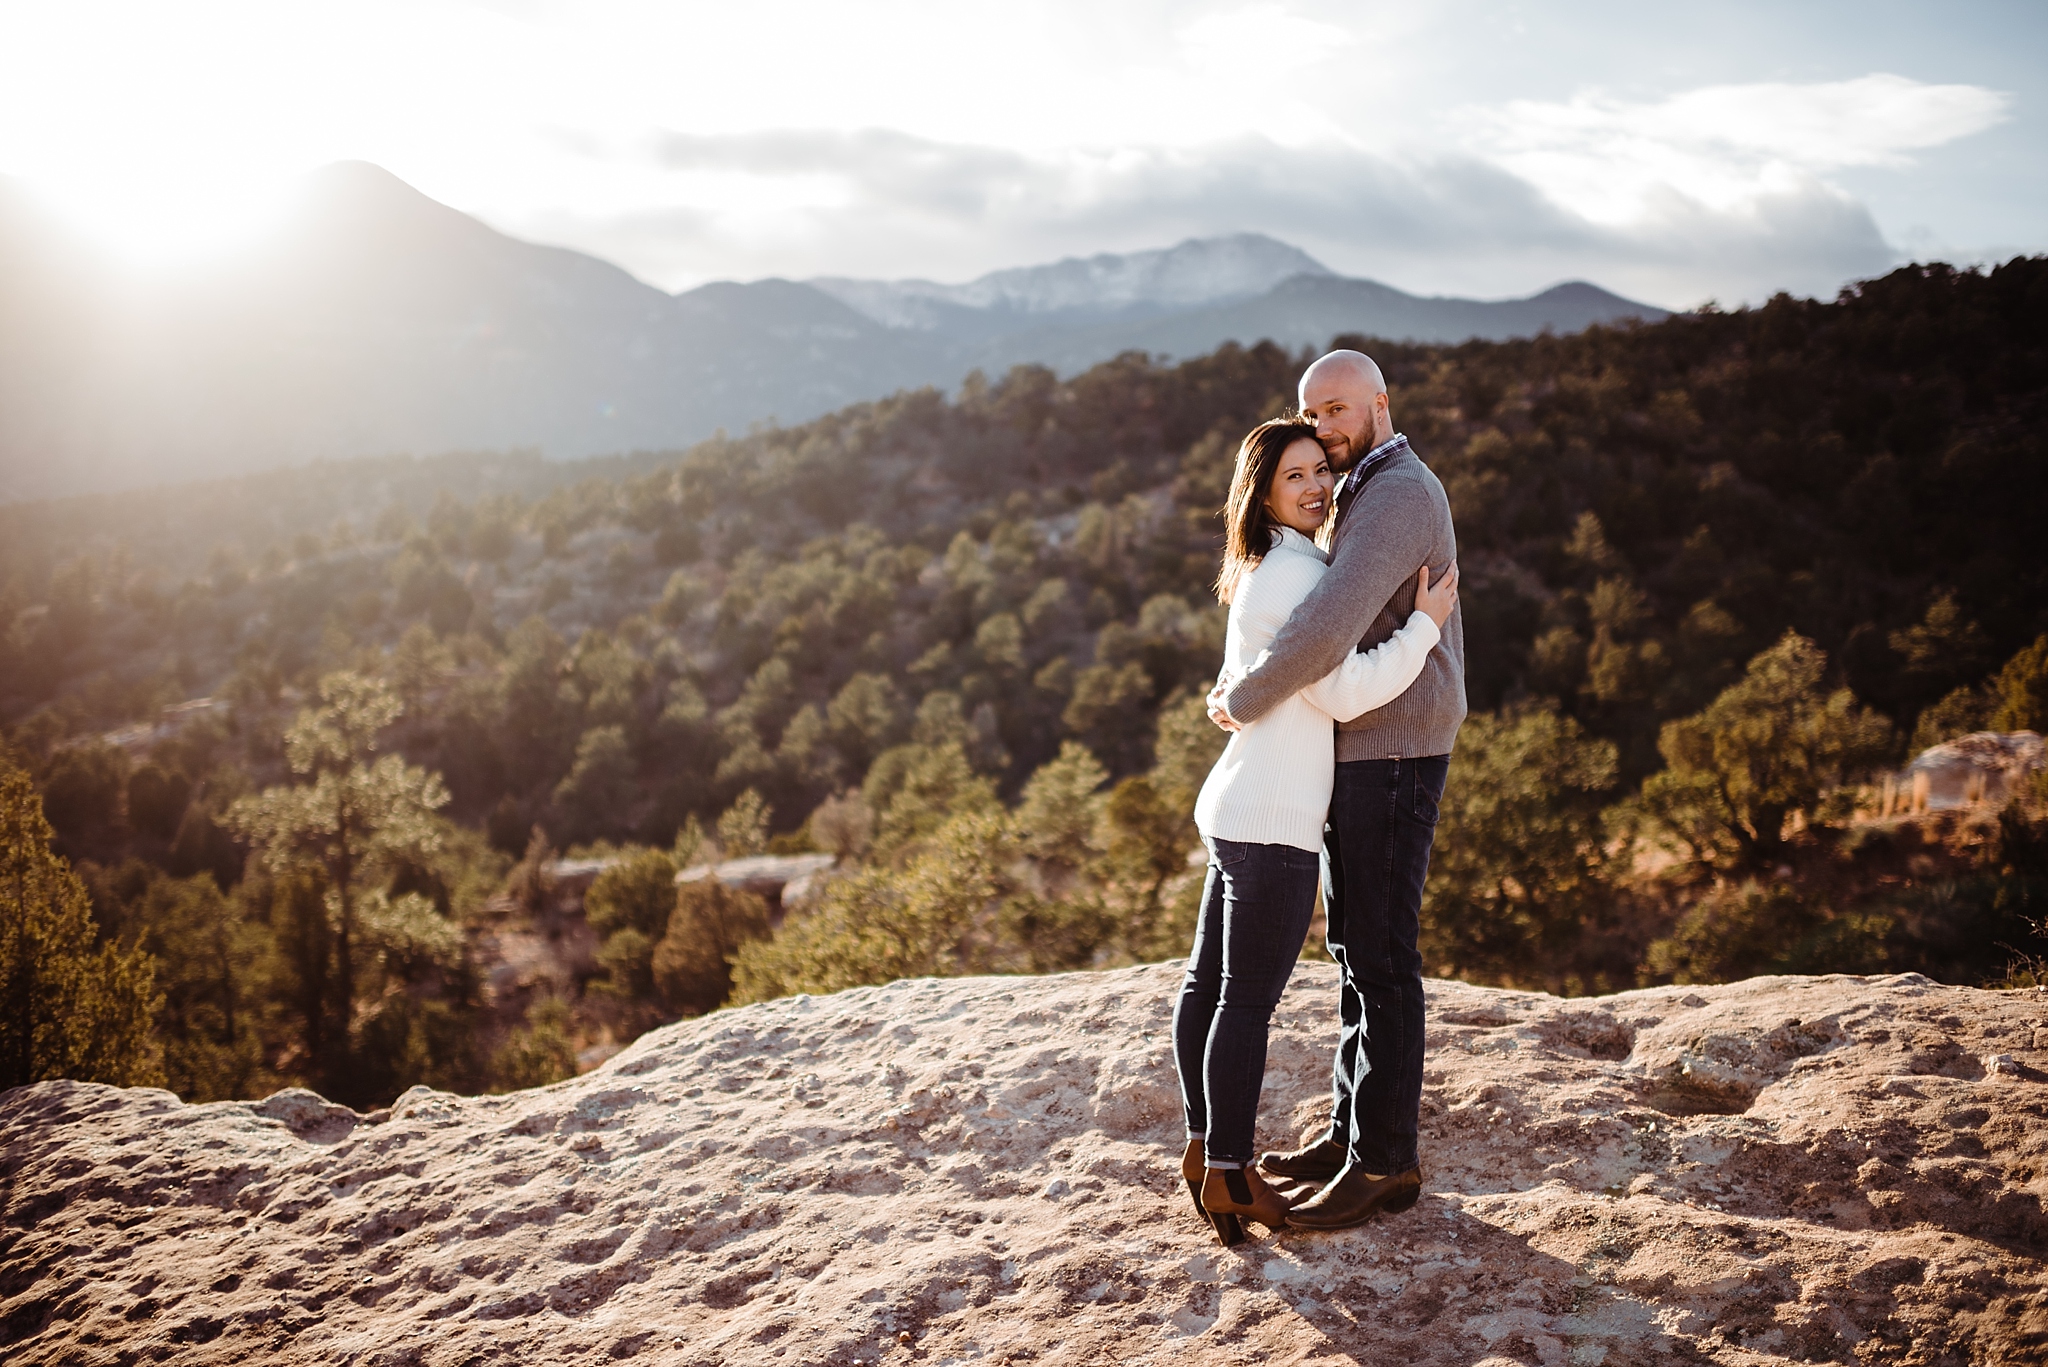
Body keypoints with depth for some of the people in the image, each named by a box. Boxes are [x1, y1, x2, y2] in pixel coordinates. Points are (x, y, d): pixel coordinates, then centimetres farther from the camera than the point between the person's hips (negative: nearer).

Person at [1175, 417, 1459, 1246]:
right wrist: (1425, 625, -10)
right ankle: (1228, 1177, 5)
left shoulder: (1262, 574, 16)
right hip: (1272, 820, -10)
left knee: (1209, 980, 15)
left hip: (1231, 808, 10)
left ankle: (1204, 1148, 27)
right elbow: (1343, 691, -18)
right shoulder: (1292, 575, -15)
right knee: (1249, 998, -3)